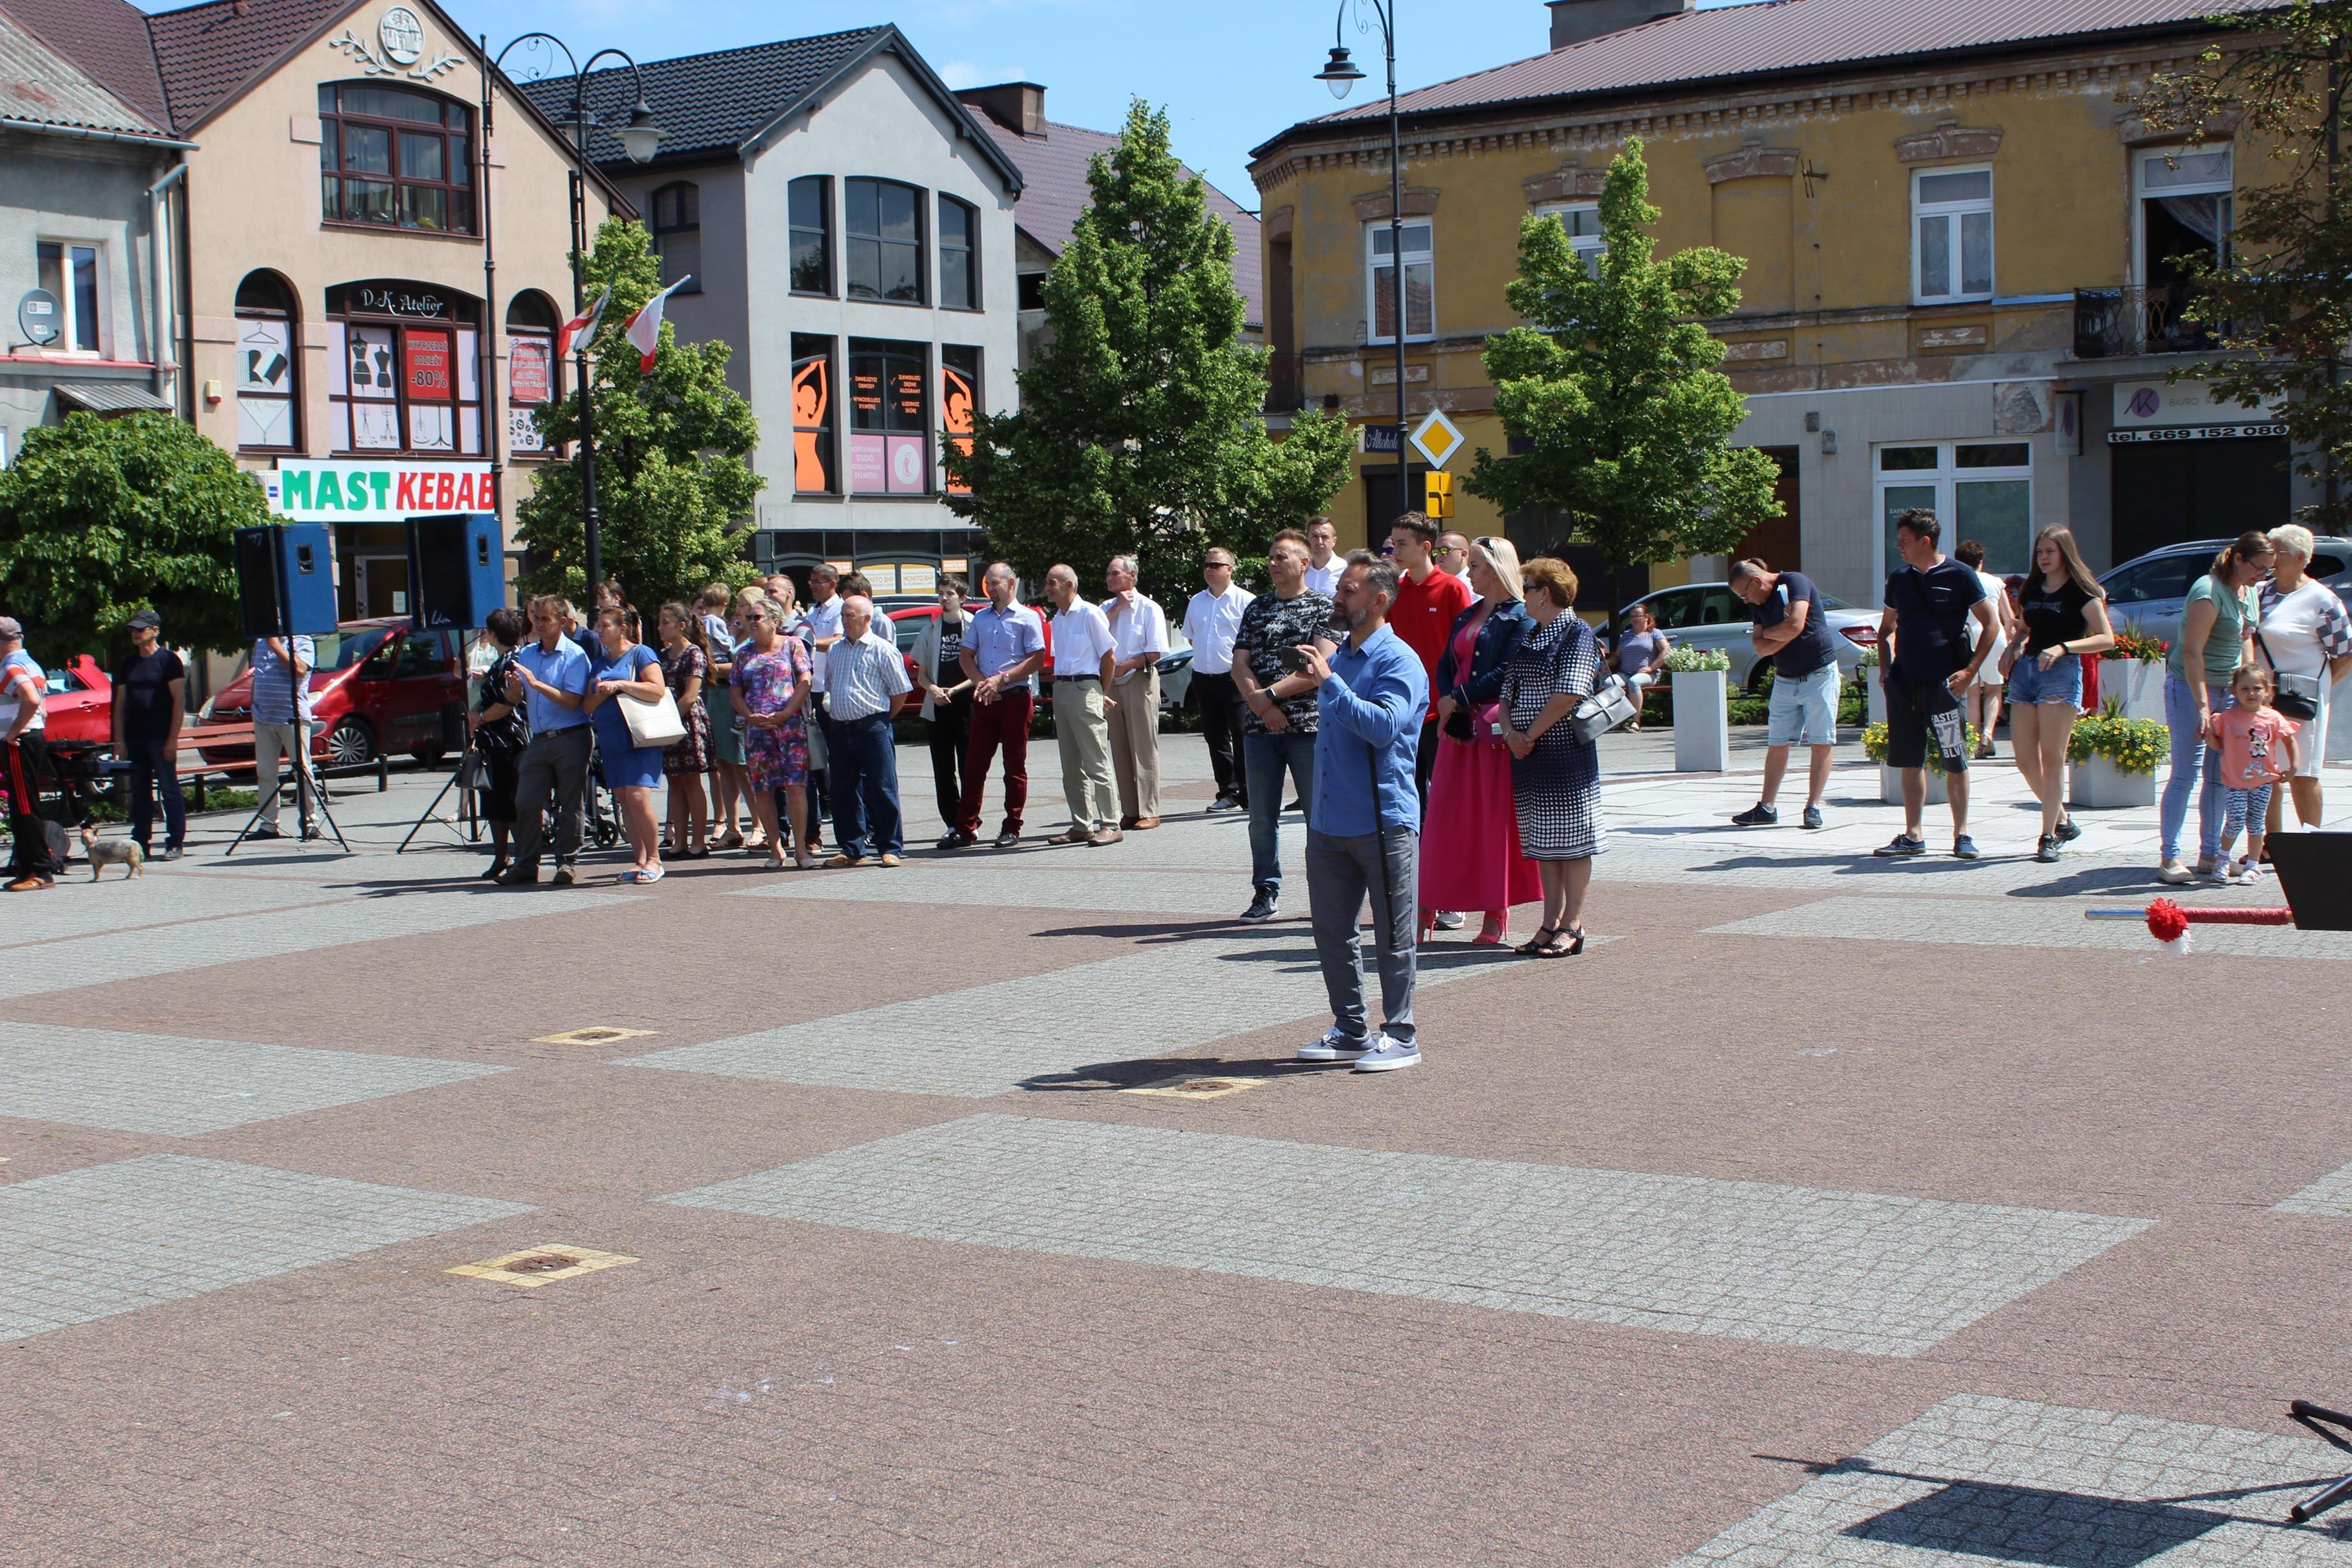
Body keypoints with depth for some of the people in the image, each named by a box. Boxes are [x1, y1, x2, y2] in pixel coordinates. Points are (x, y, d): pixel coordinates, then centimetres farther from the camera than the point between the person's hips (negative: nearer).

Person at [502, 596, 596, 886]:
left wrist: (536, 684, -20)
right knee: (526, 802, 1)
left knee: (570, 805, 1)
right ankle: (525, 865, 5)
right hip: (539, 739, 6)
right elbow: (513, 699, 11)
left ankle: (567, 863, 8)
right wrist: (515, 685, -12)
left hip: (570, 739, -6)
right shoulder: (526, 653, 12)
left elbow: (571, 701, -16)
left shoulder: (574, 656, -7)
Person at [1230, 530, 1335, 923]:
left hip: (1309, 725, -4)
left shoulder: (1323, 608, 1)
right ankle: (1266, 893, 15)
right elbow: (1240, 665, 7)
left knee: (1319, 815, 0)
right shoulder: (1256, 608, 15)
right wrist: (1261, 704, -10)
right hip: (1259, 728, 4)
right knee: (1262, 817, 7)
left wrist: (1272, 693, -13)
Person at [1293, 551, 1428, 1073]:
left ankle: (1400, 1035, 9)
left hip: (1383, 822, -8)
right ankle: (1350, 1030, 22)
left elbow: (1384, 725, -25)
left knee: (1392, 936, 0)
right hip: (1329, 821, 8)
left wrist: (1328, 682, -24)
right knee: (1331, 931, 12)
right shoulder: (1336, 657, 15)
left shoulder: (1398, 661, -10)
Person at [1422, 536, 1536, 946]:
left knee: (1495, 816, -2)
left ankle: (1497, 915, 4)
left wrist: (1459, 699, -13)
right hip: (1458, 727, 7)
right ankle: (1427, 908, 6)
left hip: (1496, 727, -7)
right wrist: (1448, 706, -5)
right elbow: (1445, 666, 13)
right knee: (1443, 815, 3)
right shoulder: (1466, 617, 18)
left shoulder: (1519, 617, -4)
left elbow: (1507, 674, -13)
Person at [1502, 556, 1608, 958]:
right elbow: (1508, 692, 14)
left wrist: (1531, 735, -14)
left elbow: (1568, 694, -17)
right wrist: (1510, 732, -4)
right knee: (1542, 838, 10)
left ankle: (1572, 926, 4)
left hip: (1566, 750, -8)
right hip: (1528, 756, 8)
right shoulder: (1526, 639, 15)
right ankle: (1551, 923, 16)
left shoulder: (1578, 634, -8)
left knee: (1571, 836, -1)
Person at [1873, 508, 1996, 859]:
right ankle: (1913, 835, 13)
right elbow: (1887, 627, 23)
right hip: (1903, 682, 5)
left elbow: (1989, 624, -2)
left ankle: (1962, 834, 6)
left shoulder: (1959, 576, -4)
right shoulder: (1899, 578, 12)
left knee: (1955, 761, -2)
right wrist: (1885, 666, 8)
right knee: (1910, 761, 7)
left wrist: (1970, 670, -9)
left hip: (1943, 682, -5)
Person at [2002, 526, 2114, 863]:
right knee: (2025, 761, 3)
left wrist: (2063, 647, -21)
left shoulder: (2080, 592, -3)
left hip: (2061, 671, -6)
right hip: (2025, 671, 7)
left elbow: (2107, 638, -9)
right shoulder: (2031, 590, 16)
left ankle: (2049, 837, -4)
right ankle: (2063, 821, 21)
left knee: (2052, 758, -8)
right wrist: (2012, 648, 11)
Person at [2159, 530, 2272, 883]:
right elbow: (2192, 651, -23)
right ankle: (2169, 857, -7)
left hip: (2228, 690, 8)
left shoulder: (2250, 593, 10)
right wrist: (2202, 706, -26)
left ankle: (2210, 855, 13)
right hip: (2190, 686, -8)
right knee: (2186, 773, -10)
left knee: (2219, 775, 7)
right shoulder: (2209, 592, -18)